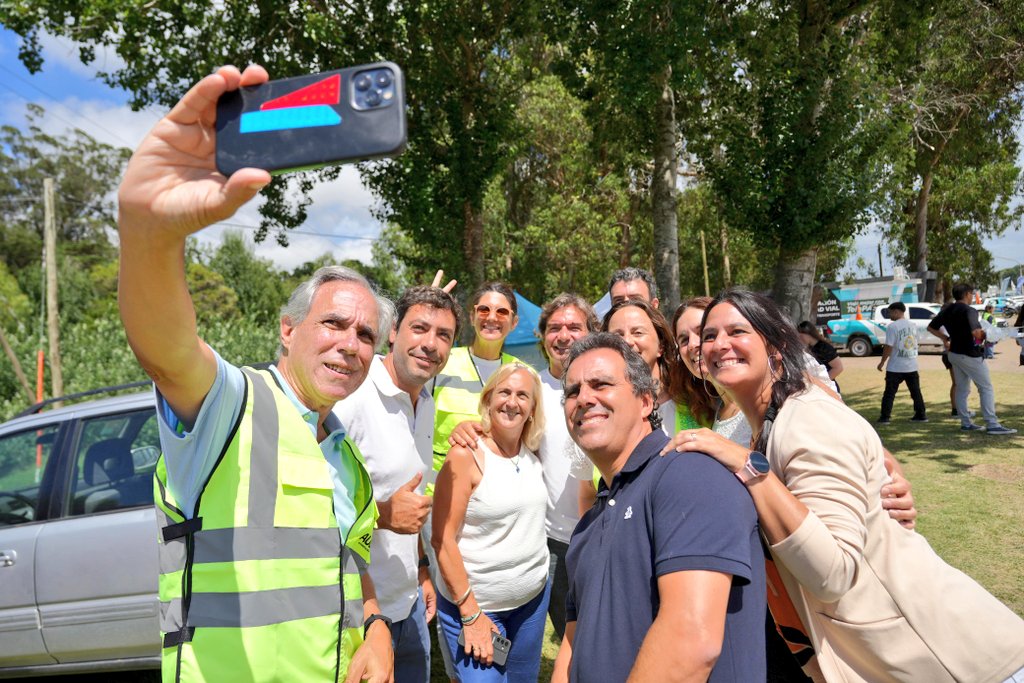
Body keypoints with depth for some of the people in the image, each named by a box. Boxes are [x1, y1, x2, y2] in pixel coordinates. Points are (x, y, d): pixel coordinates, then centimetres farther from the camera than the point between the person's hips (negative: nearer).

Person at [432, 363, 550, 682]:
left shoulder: (532, 453, 1)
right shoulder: (466, 455, -17)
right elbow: (442, 539, -17)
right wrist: (471, 614, -16)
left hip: (534, 597, 6)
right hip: (475, 602, -6)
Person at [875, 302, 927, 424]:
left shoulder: (892, 326, -13)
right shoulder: (912, 325, 8)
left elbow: (888, 347, -16)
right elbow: (915, 344, 14)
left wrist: (882, 362, -6)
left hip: (895, 368, -6)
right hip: (912, 366, 6)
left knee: (889, 393, -1)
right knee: (916, 391, 14)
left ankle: (884, 417, -2)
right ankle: (921, 415, 17)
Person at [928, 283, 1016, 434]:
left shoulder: (947, 311, 6)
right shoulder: (969, 311, -18)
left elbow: (931, 327, 12)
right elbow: (976, 332, -30)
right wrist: (984, 334, -9)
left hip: (954, 353, 8)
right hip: (970, 355, -8)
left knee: (962, 389, 13)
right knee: (986, 388, -1)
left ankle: (965, 423, 17)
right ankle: (992, 425, -4)